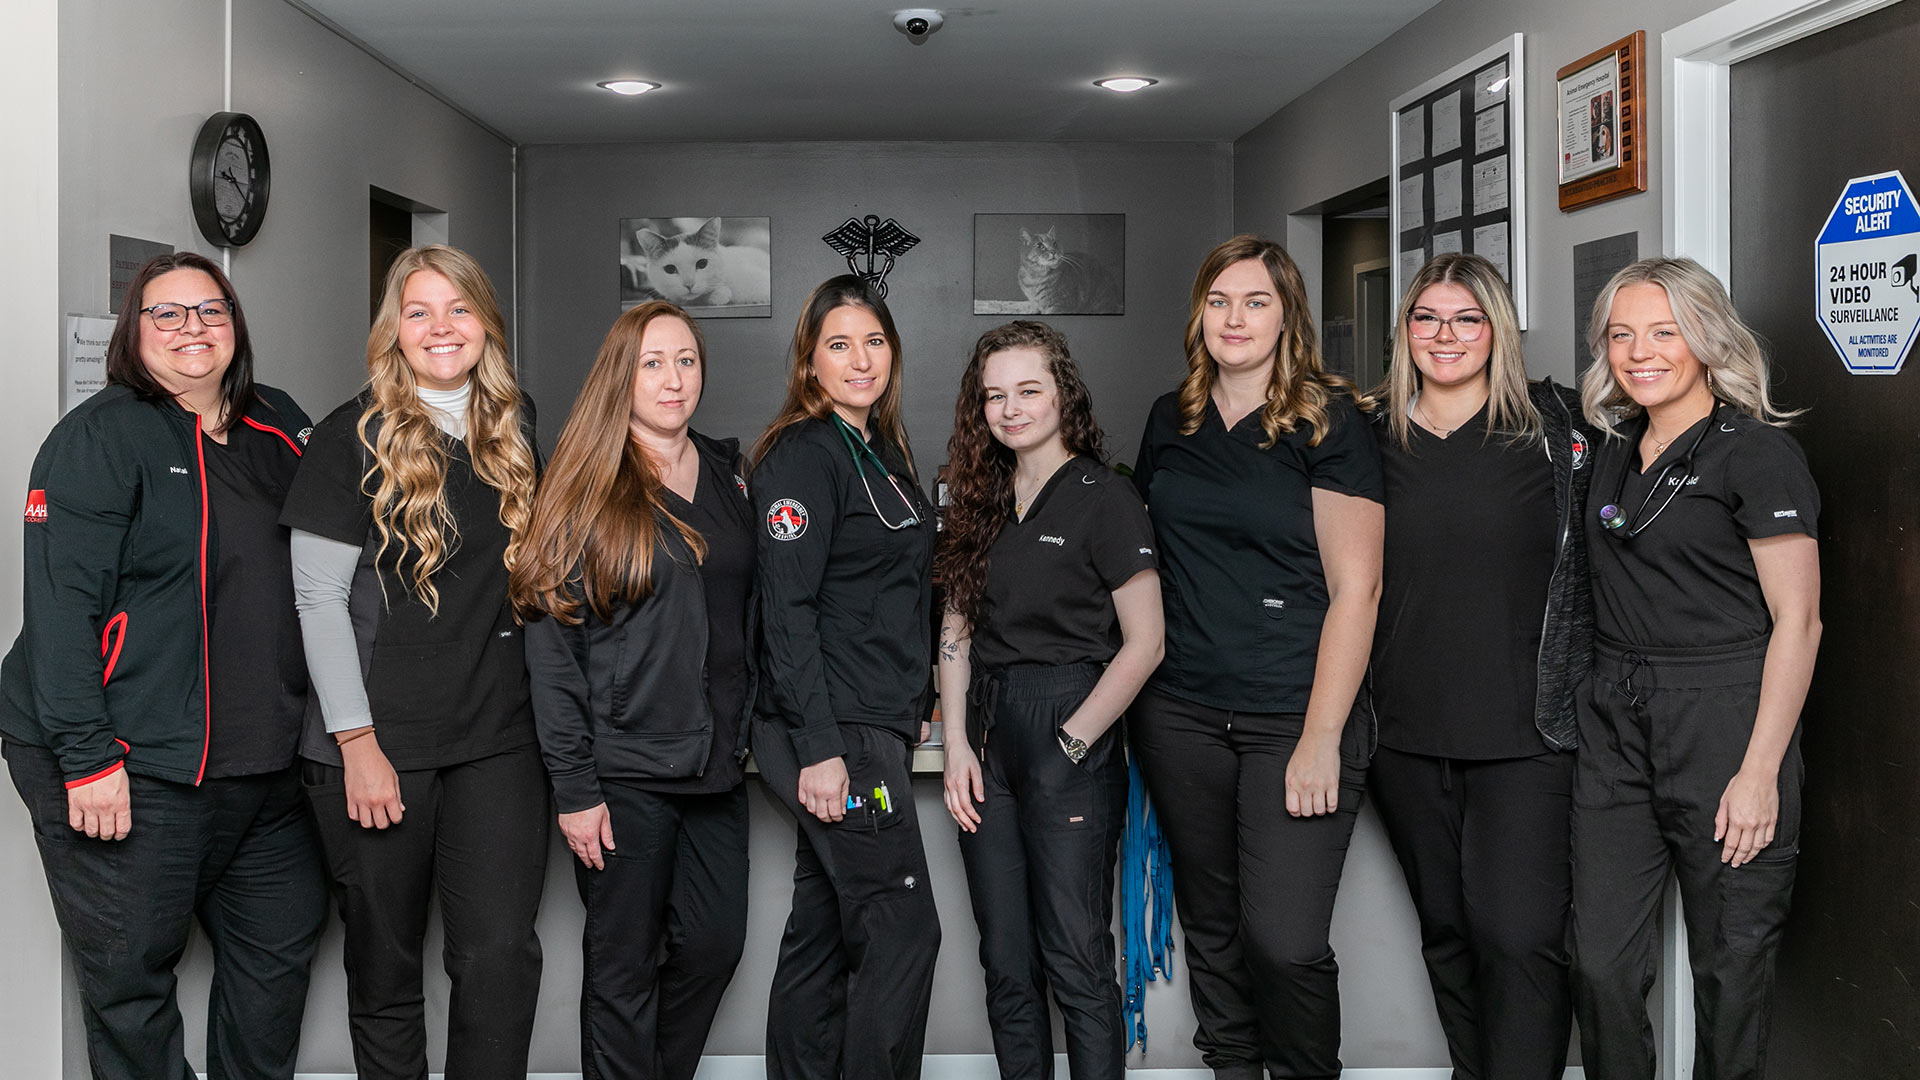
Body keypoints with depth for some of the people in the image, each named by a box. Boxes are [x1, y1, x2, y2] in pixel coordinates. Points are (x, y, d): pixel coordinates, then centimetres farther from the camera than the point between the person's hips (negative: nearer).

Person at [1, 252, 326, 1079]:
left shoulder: (278, 428, 10)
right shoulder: (101, 436, -9)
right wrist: (87, 758, -21)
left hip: (261, 759, 7)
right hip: (131, 768, -7)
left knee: (283, 943, 14)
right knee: (130, 976, 2)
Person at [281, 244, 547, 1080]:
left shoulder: (515, 428, 10)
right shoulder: (355, 436, -3)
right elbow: (318, 597, -6)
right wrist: (357, 742, -11)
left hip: (498, 736, 3)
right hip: (378, 741, -3)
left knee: (502, 956, -5)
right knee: (384, 963, 8)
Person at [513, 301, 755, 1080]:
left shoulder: (730, 476, 10)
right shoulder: (586, 488, -6)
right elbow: (551, 643, -9)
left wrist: (745, 735, 9)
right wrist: (574, 787, -13)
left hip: (716, 766, 5)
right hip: (624, 772, -5)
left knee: (715, 944, 10)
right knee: (625, 964, 5)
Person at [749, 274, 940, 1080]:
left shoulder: (882, 451, 16)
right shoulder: (802, 456, -12)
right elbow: (787, 611, -18)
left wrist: (916, 707, 18)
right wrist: (818, 748, -21)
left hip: (875, 728, 9)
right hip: (836, 734, -9)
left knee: (821, 932, 13)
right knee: (903, 932, -6)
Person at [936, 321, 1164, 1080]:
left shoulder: (1103, 498, -6)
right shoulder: (982, 501, 12)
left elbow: (1144, 642, -10)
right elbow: (955, 630, 12)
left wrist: (1072, 744, -12)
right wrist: (957, 746, 1)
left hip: (1069, 740, -6)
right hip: (987, 740, 6)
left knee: (1075, 960, -3)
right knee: (1006, 964, 10)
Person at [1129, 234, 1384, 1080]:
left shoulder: (1326, 422, -4)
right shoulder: (1170, 421, 11)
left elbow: (1355, 587, -8)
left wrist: (1322, 737, -14)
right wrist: (1130, 698, 12)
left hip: (1293, 720, -4)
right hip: (1180, 716, 5)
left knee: (1285, 942, -8)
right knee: (1211, 929, 12)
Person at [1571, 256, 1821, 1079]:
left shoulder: (1758, 453, -7)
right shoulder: (1615, 453, 13)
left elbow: (1797, 620, -11)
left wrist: (1759, 772, -16)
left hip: (1724, 720, -5)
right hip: (1615, 725, 6)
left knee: (1730, 964, 6)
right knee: (1601, 962, 4)